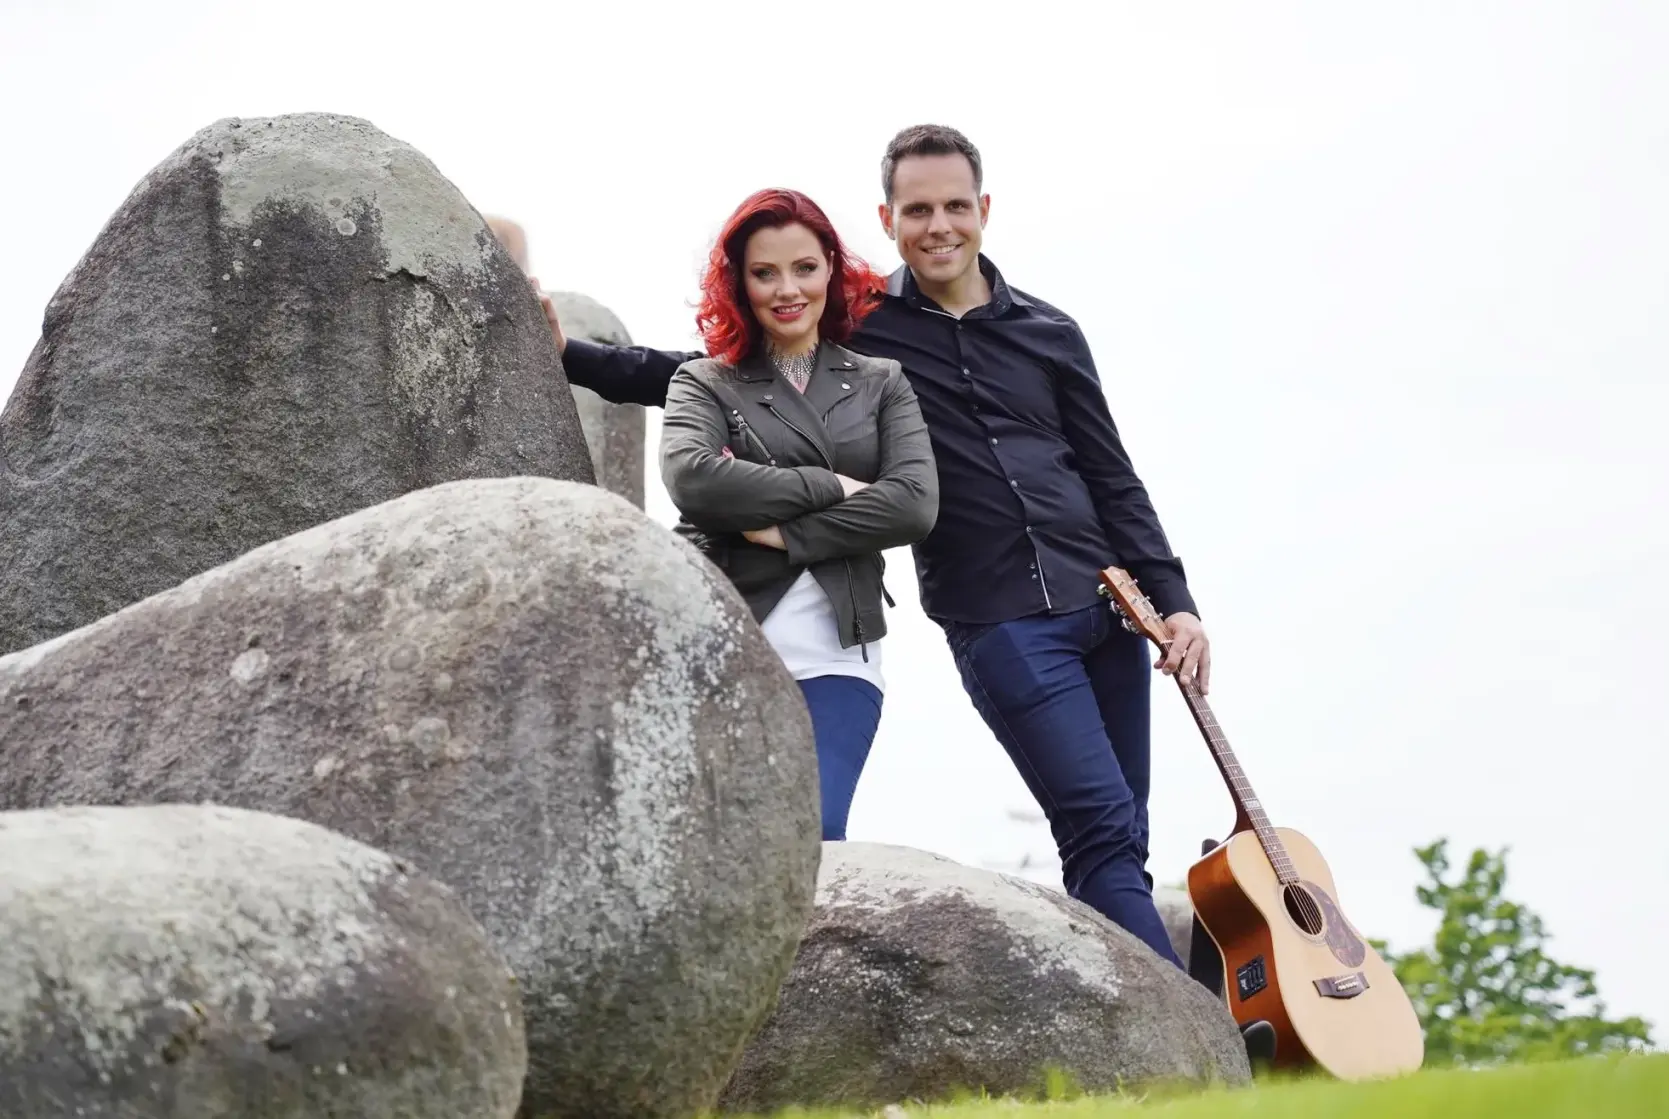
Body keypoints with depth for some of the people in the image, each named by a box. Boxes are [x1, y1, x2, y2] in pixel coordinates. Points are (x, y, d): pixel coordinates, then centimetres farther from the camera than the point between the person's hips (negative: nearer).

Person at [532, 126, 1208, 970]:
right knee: (1105, 832, -13)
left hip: (1108, 611, 4)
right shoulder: (860, 330, 4)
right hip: (1000, 622, -4)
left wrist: (1175, 601, 7)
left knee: (1117, 846, 5)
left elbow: (1112, 480, 14)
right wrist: (573, 357, -1)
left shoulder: (1047, 334, 12)